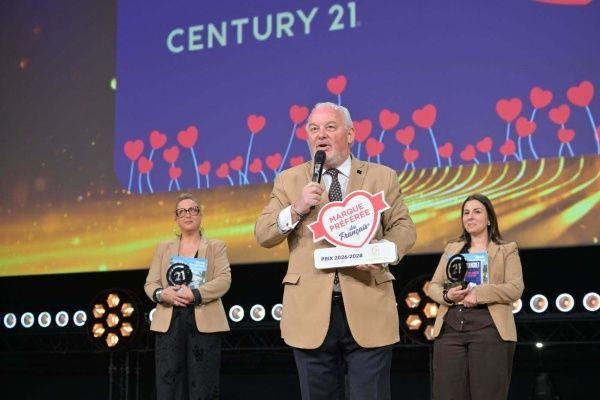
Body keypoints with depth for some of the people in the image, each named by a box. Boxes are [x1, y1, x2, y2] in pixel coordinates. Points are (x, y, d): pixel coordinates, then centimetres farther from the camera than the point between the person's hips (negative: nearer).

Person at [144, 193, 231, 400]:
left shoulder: (216, 246, 11)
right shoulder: (163, 248, 18)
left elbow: (224, 280, -3)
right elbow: (150, 284, 11)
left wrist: (194, 294, -17)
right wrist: (162, 294, -13)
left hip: (204, 323, -2)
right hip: (169, 323, 2)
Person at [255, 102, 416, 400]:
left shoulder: (382, 177, 9)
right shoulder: (289, 181, 9)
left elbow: (403, 227, 8)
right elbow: (263, 235, 4)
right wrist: (296, 210, -13)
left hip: (368, 308, -1)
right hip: (311, 312, 1)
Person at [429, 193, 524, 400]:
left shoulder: (507, 250, 11)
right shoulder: (452, 248, 22)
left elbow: (515, 288, -2)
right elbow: (434, 285, 17)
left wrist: (479, 293, -16)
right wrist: (447, 295, -7)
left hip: (489, 330, -3)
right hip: (450, 328, 3)